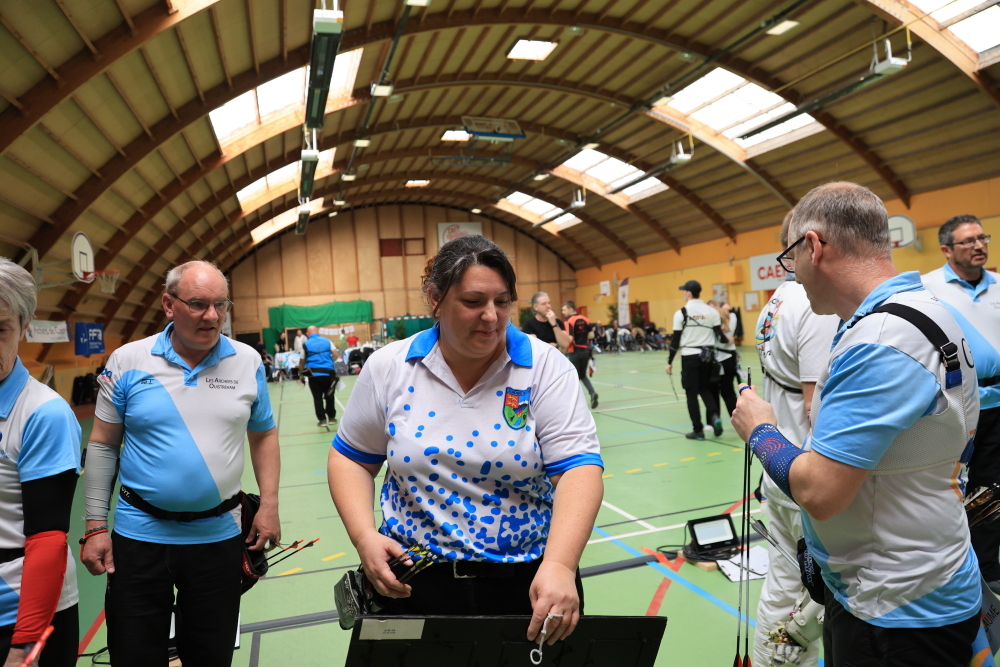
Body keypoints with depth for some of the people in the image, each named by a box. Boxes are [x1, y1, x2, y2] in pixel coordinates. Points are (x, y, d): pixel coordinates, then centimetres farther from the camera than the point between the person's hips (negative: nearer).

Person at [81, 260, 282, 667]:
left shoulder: (248, 362, -4)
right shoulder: (127, 361, -7)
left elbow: (263, 436, 5)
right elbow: (102, 445, 0)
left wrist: (269, 504, -1)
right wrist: (96, 526, -1)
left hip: (219, 536, 1)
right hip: (140, 535, 0)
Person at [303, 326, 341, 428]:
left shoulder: (306, 344, 2)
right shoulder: (327, 341, 6)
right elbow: (336, 355, 1)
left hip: (314, 374, -1)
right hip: (327, 372, 2)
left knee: (317, 397, 5)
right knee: (329, 396, 12)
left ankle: (322, 419, 4)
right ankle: (331, 417, 17)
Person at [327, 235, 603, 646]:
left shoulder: (546, 367, -11)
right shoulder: (389, 368, -4)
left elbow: (578, 466, -18)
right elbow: (351, 457, 6)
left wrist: (559, 564, -32)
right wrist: (364, 536, -9)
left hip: (530, 582, -1)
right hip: (414, 580, 2)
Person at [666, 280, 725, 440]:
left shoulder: (681, 313, -7)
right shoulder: (712, 311, 2)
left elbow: (676, 340, -6)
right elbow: (719, 335, 4)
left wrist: (670, 362, 1)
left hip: (690, 357, -4)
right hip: (707, 356, 4)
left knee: (692, 393, 5)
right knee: (705, 389, 21)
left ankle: (698, 430, 8)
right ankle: (714, 416, -2)